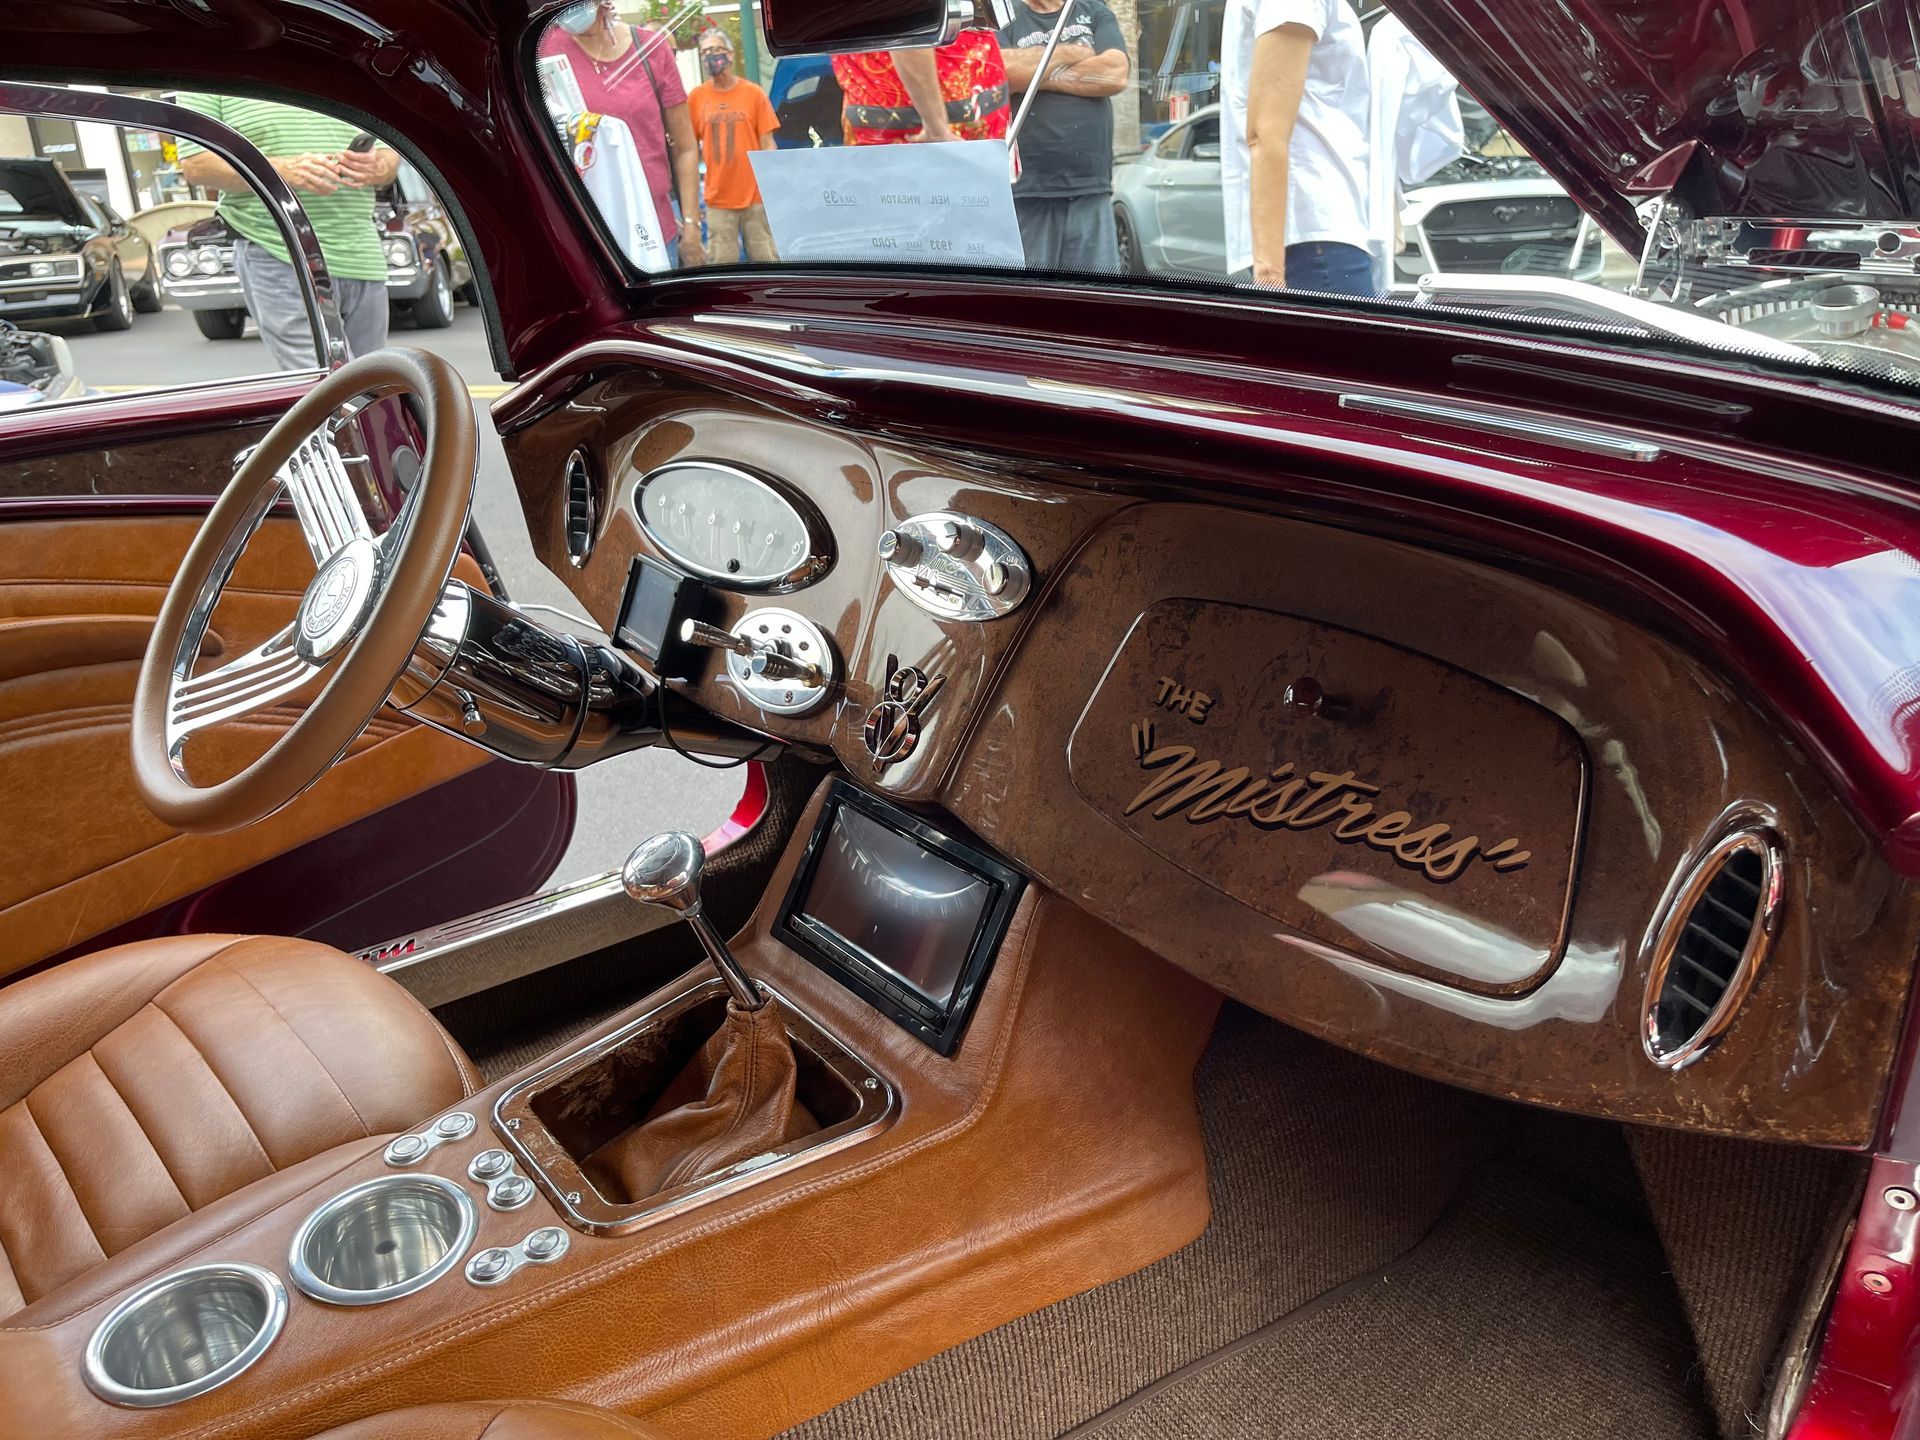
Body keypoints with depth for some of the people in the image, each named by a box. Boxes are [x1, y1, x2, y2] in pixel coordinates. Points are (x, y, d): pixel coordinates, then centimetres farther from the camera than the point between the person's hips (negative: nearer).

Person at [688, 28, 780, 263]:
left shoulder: (753, 93, 3)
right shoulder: (697, 97, 5)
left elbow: (767, 143, 3)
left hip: (755, 195, -1)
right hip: (718, 199, 1)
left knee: (766, 262, 2)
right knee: (722, 266, 2)